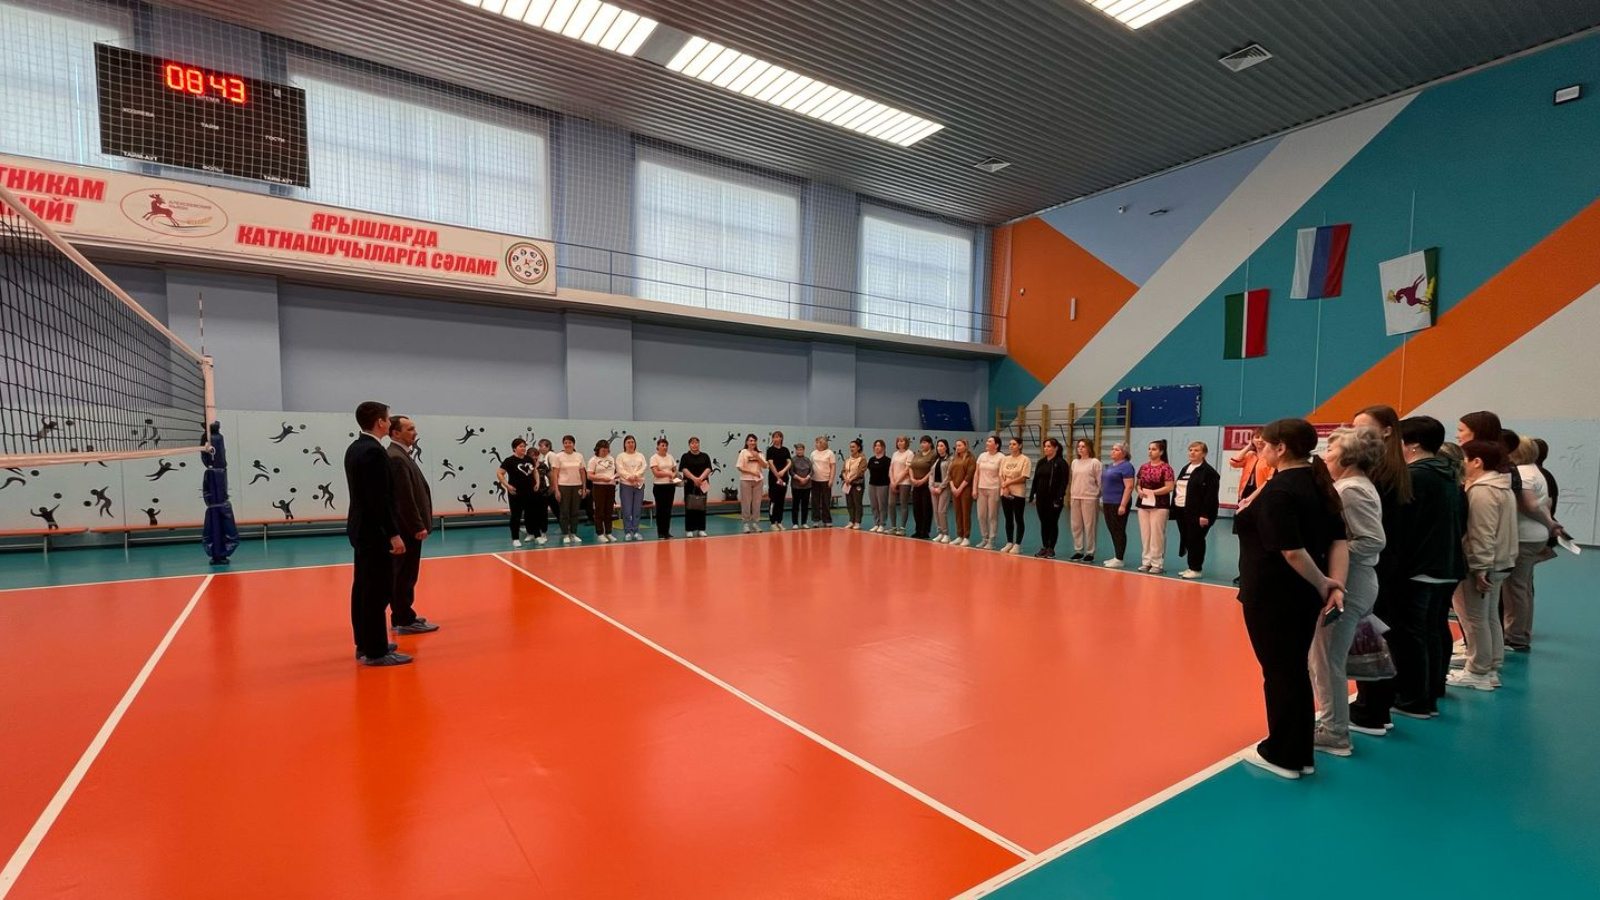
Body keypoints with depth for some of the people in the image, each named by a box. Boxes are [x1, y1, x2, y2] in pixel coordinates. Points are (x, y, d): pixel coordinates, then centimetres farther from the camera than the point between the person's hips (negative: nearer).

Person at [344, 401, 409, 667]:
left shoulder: (354, 448, 11)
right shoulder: (374, 452, -20)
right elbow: (380, 498, -23)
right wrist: (394, 533, -20)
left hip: (361, 528, 11)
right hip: (374, 531, -11)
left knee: (363, 588, 15)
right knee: (378, 591, -5)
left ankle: (364, 644, 25)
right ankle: (375, 651, 1)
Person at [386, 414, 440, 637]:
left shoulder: (401, 455, 15)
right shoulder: (396, 458, -17)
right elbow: (405, 497, -22)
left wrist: (419, 524, 16)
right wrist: (418, 526, -19)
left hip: (408, 527, 10)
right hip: (407, 528, -10)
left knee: (403, 575, 15)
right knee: (405, 576, -2)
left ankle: (402, 617, 24)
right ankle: (405, 621, 5)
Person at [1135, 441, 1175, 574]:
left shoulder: (1166, 468, -7)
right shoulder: (1144, 467, 10)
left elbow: (1169, 487, -13)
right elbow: (1138, 484, 15)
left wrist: (1152, 492, -17)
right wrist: (1140, 491, -6)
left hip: (1160, 505, -6)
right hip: (1143, 505, 6)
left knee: (1157, 534, -2)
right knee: (1145, 534, 8)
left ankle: (1157, 563, 5)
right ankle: (1146, 561, 16)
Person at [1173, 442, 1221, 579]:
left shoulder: (1209, 472, -10)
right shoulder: (1185, 468, 17)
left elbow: (1211, 496, -16)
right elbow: (1177, 489, 18)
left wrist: (1205, 515, -21)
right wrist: (1174, 509, 13)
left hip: (1197, 513, -8)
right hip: (1182, 511, 8)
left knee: (1195, 540, -2)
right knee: (1186, 540, 12)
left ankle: (1196, 569, 8)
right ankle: (1191, 567, 22)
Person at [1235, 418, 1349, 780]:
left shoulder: (1278, 490, -20)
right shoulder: (1319, 485, 8)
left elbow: (1292, 551, -26)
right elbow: (1339, 541, 4)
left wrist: (1323, 584, -11)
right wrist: (1335, 585, -4)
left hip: (1272, 597, -9)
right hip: (1304, 596, 9)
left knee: (1278, 671, 5)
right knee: (1295, 669, 18)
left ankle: (1282, 756, 19)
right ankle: (1301, 753, 31)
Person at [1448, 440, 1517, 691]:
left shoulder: (1481, 491, -20)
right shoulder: (1503, 487, 13)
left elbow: (1483, 534, -24)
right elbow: (1506, 527, 19)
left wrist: (1480, 568, -22)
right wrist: (1485, 566, 21)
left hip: (1481, 565, -10)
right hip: (1499, 562, 10)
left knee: (1475, 618, -1)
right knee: (1490, 616, 16)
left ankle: (1478, 673, 7)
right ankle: (1491, 668, 24)